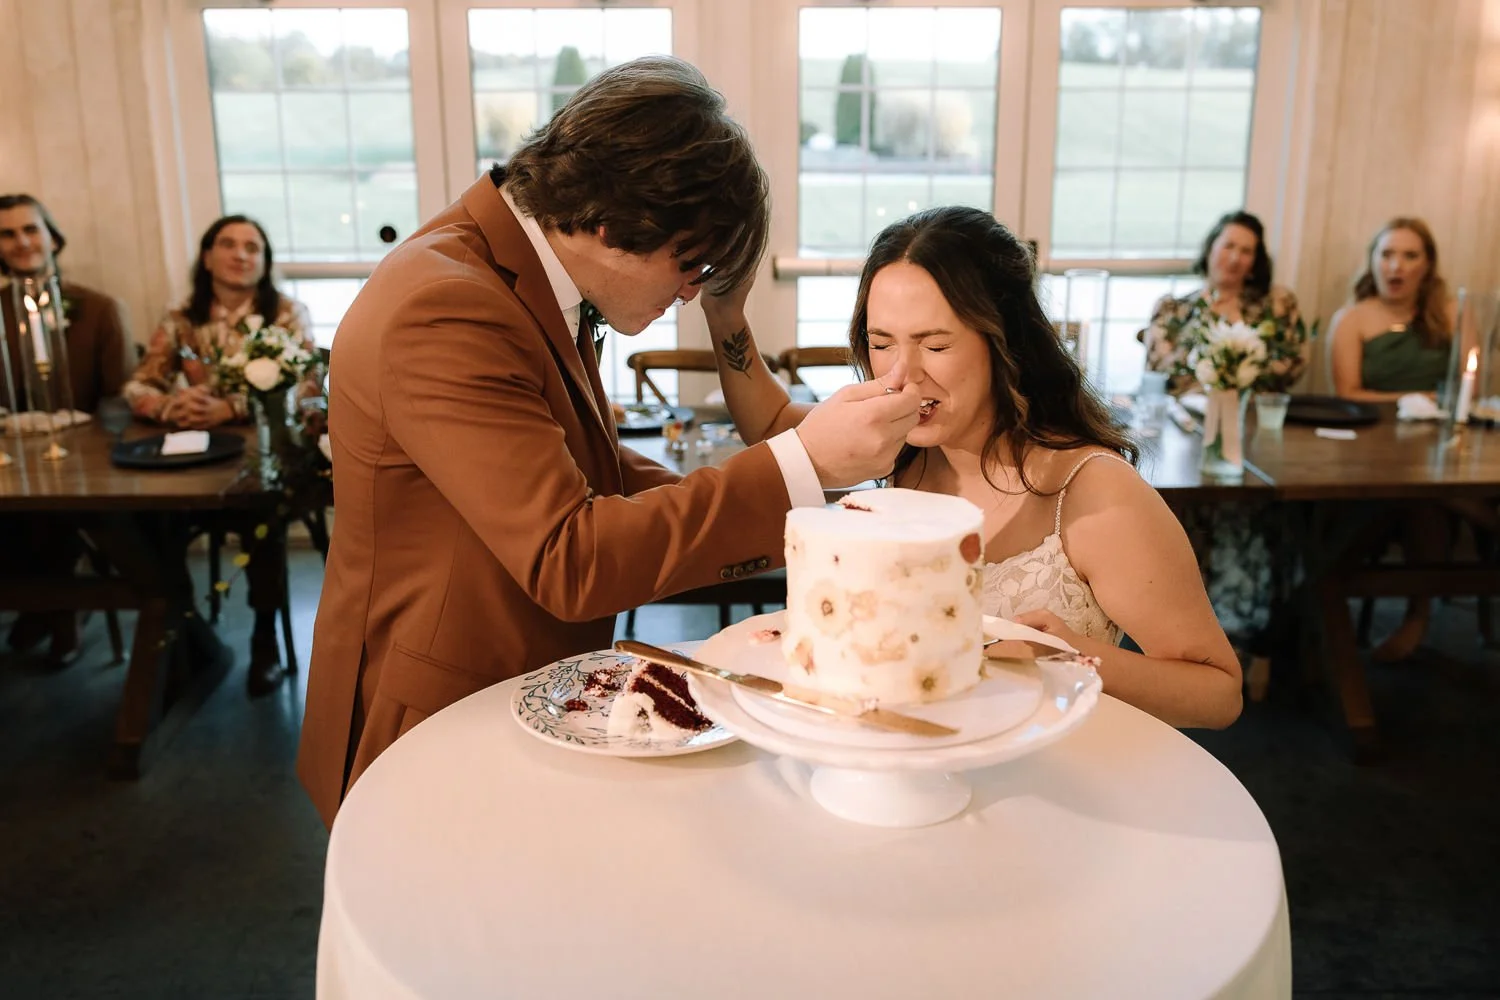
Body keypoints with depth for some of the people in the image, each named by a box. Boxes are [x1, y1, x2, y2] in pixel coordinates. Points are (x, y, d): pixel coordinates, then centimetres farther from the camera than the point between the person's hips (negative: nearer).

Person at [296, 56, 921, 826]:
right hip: (436, 732, -8)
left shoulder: (529, 275, 3)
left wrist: (778, 520, -1)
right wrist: (799, 464, -30)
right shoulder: (444, 311, -26)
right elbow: (567, 561, -29)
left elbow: (593, 471, 10)